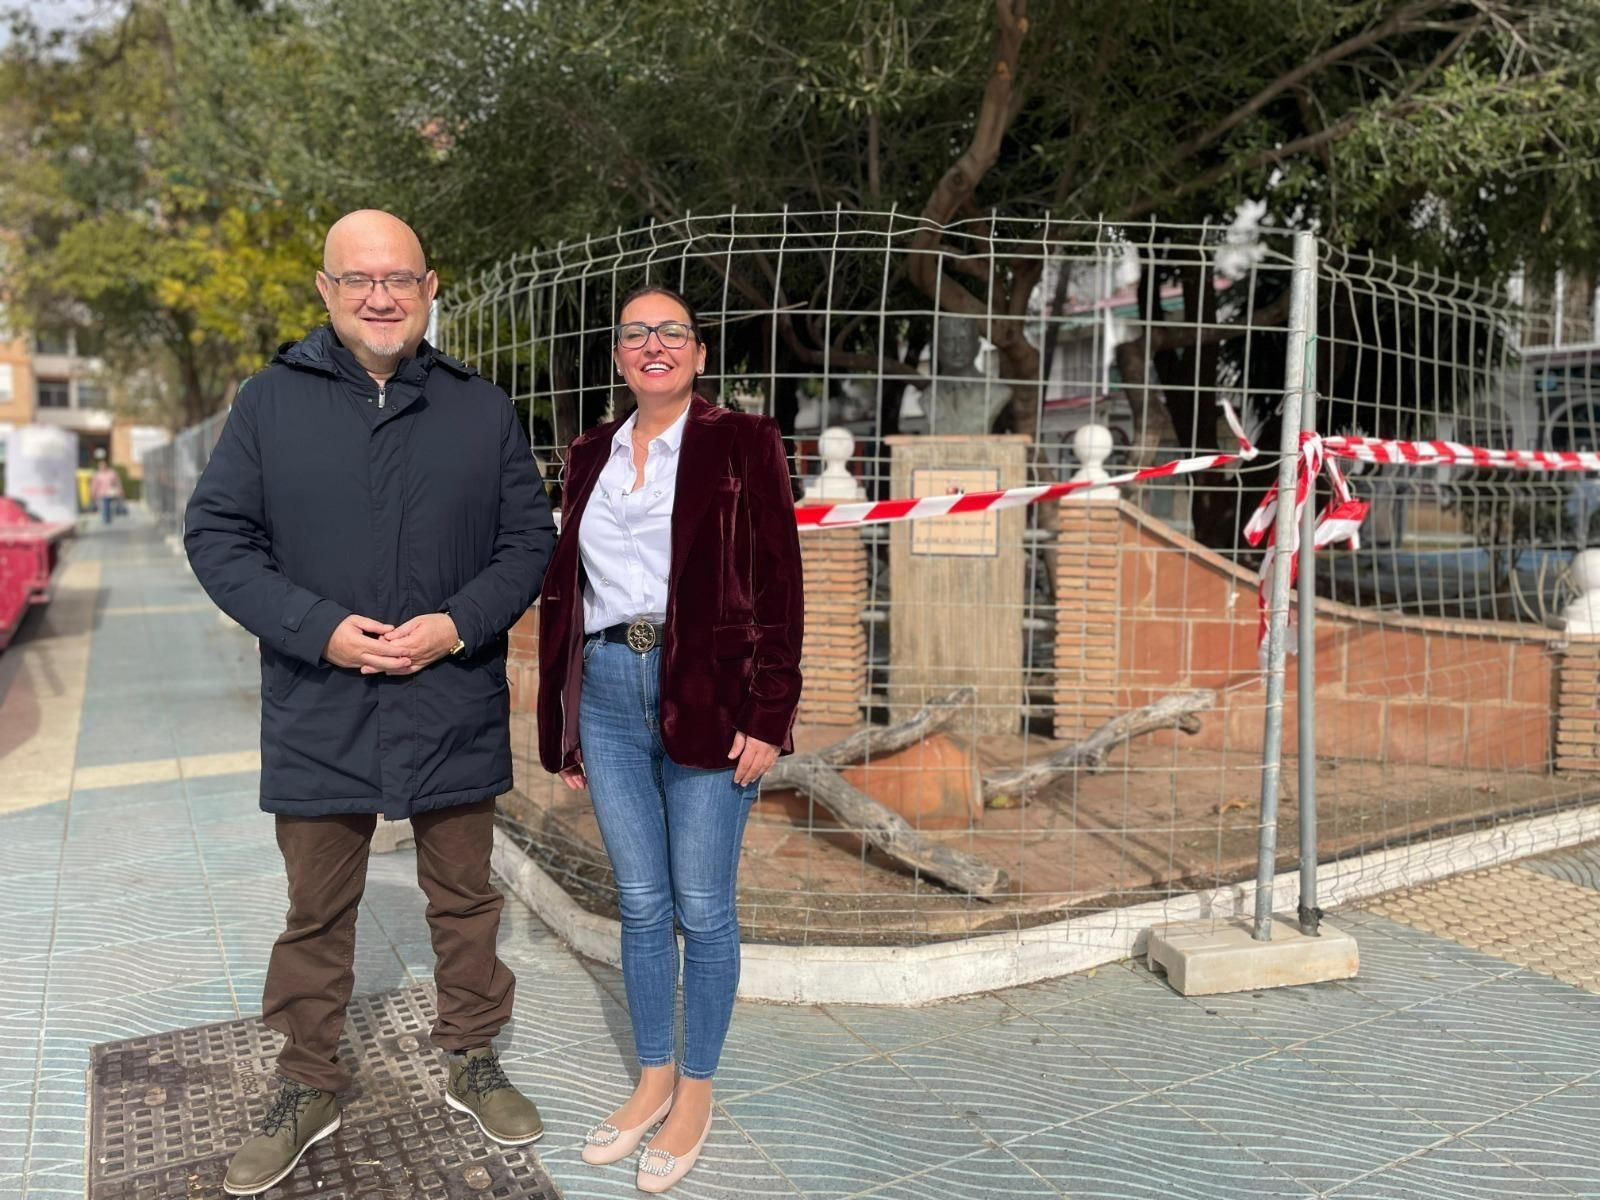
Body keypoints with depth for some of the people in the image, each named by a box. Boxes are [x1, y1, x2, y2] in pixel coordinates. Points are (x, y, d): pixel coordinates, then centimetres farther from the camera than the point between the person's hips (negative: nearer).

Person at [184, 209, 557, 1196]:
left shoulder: (483, 410, 2)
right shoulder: (272, 402, 0)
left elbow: (531, 538, 3)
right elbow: (216, 534, -2)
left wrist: (458, 624, -14)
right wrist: (320, 628, -15)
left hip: (453, 712, 1)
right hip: (318, 716, 0)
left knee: (465, 901, 15)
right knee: (317, 915, 15)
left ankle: (475, 1064, 36)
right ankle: (309, 1089, 35)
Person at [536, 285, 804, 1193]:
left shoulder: (741, 444, -2)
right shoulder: (592, 456, 12)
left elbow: (778, 588, -7)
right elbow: (566, 588, 13)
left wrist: (769, 717, -13)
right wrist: (564, 727, 11)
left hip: (707, 700, -4)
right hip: (609, 697, 4)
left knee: (702, 908, 6)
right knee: (640, 903, 13)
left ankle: (697, 1092, 25)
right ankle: (653, 1079, 31)